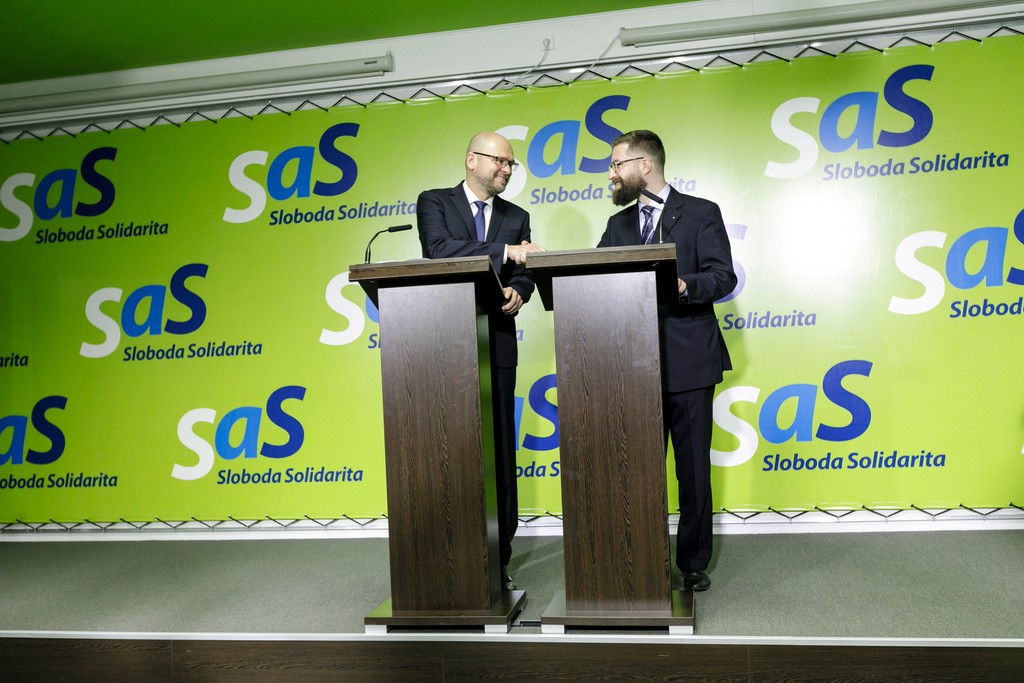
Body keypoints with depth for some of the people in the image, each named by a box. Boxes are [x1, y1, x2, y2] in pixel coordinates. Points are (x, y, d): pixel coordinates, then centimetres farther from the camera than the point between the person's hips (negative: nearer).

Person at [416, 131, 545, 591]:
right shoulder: (434, 202, 6)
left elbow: (523, 274, 9)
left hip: (496, 342, 3)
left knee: (499, 448, 2)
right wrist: (503, 251, -17)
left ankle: (498, 558, 10)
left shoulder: (516, 217, 17)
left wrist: (517, 292, -14)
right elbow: (439, 251, -12)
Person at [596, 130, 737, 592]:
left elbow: (723, 276, -7)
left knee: (693, 467, 4)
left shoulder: (701, 214, 2)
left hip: (688, 362, -4)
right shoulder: (618, 225, 17)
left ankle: (694, 562, 19)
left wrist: (683, 286, -27)